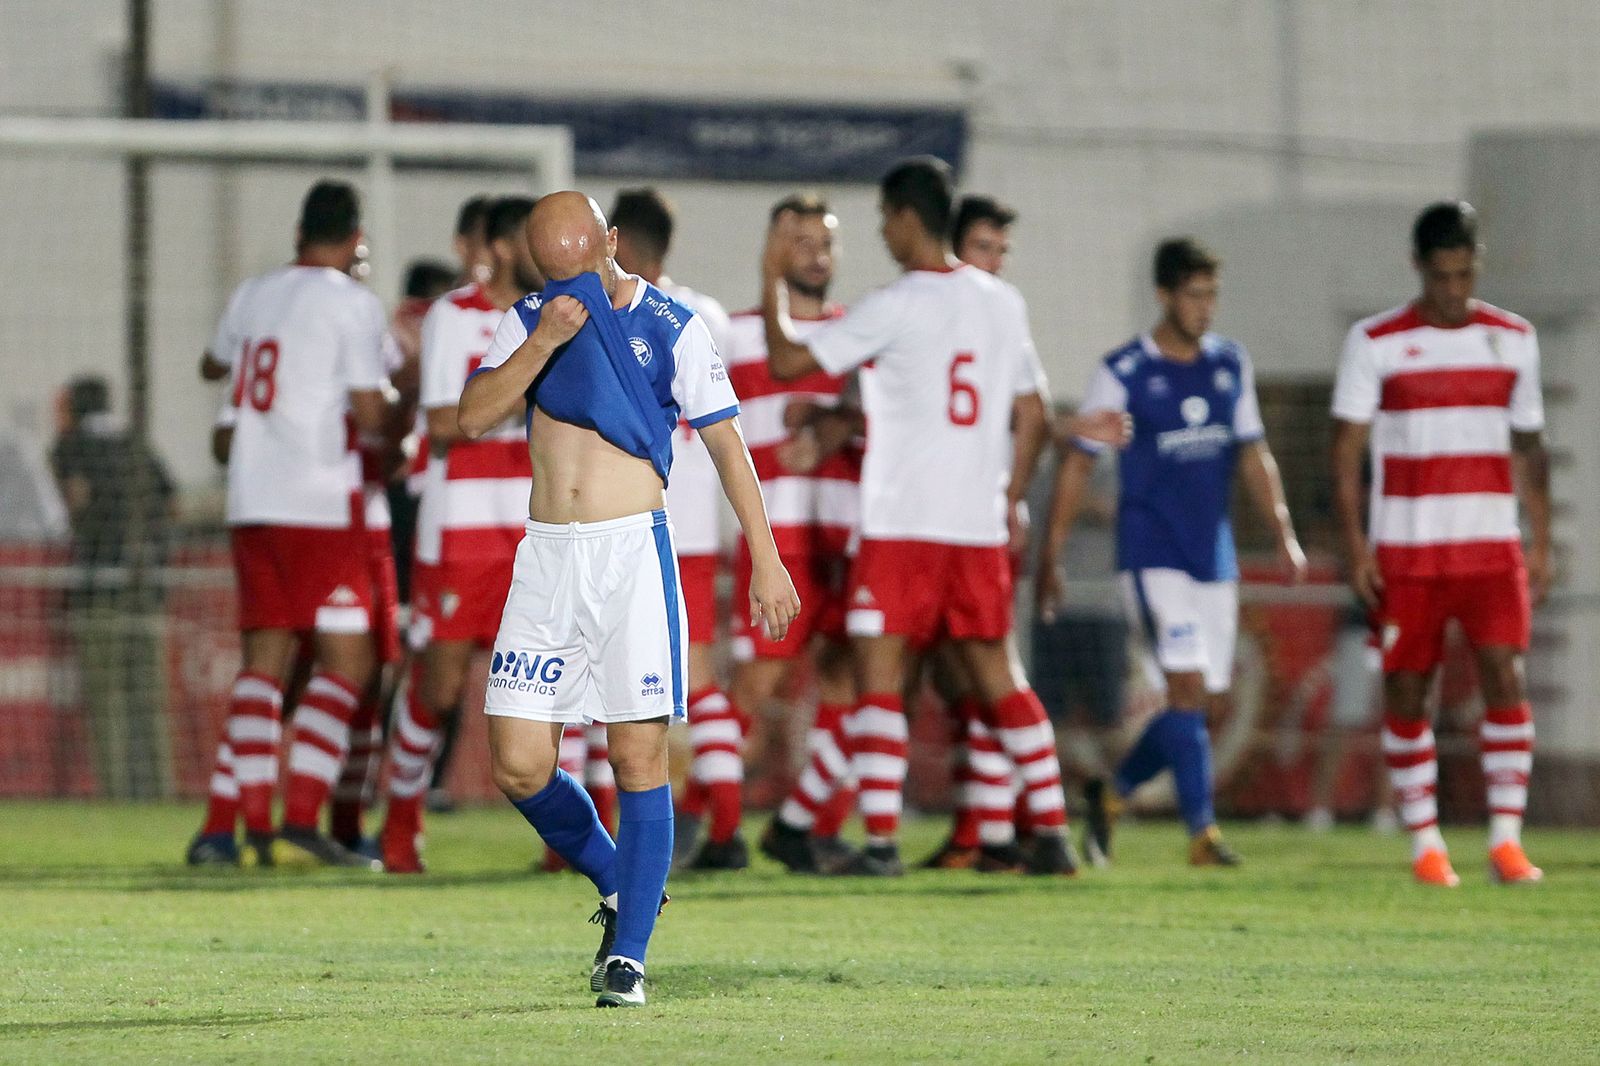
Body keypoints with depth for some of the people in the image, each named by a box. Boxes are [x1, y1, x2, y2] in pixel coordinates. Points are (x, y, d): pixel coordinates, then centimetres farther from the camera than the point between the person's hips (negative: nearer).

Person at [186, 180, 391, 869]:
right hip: (322, 502, -6)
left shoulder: (252, 296, 12)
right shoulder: (354, 303, -6)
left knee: (264, 658, 9)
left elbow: (216, 364, 33)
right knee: (347, 660, -3)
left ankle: (251, 820, 3)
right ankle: (301, 820, -13)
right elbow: (370, 416, -10)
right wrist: (399, 404, 12)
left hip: (250, 500, 6)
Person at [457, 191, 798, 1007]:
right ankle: (619, 888, 23)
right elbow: (473, 419, -3)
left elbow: (725, 442, 2)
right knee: (518, 767, -2)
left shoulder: (669, 326, 1)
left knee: (639, 759, -8)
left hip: (633, 553, -3)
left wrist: (766, 560, -2)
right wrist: (544, 341, -15)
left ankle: (628, 955, -2)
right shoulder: (527, 322, 10)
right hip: (546, 560, 4)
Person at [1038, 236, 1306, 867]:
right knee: (1187, 686, -15)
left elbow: (1253, 454, 16)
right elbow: (1078, 465, -1)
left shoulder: (1230, 364, 10)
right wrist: (1049, 560, -2)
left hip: (1214, 555, 6)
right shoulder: (1124, 373, -5)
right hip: (1152, 552, -6)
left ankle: (1111, 796, 24)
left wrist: (1283, 535, 6)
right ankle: (1202, 832, -14)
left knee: (1208, 697, 6)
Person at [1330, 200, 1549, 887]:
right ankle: (1425, 843, 12)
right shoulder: (1375, 342, -1)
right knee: (1405, 694, 1)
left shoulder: (1513, 339, 8)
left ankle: (1506, 840, -11)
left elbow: (1528, 448, 15)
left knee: (1505, 677, -13)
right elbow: (1347, 450, -1)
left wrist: (1541, 545, 9)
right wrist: (1355, 548, -9)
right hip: (1404, 549, -1)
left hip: (1491, 547, 1)